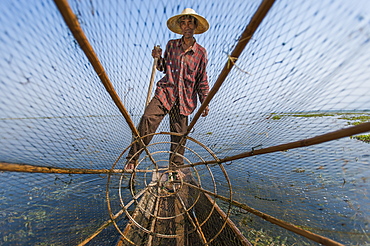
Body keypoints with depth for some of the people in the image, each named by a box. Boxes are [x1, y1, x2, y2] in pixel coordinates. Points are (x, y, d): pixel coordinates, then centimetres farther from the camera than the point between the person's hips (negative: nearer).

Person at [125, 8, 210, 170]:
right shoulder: (171, 45, 10)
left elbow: (202, 80, 9)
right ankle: (132, 159, -4)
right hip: (165, 91, 1)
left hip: (184, 98, 0)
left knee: (179, 134, 4)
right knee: (148, 119, -22)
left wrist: (205, 103, 2)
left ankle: (176, 166, 26)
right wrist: (158, 59, -3)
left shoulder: (201, 53, 7)